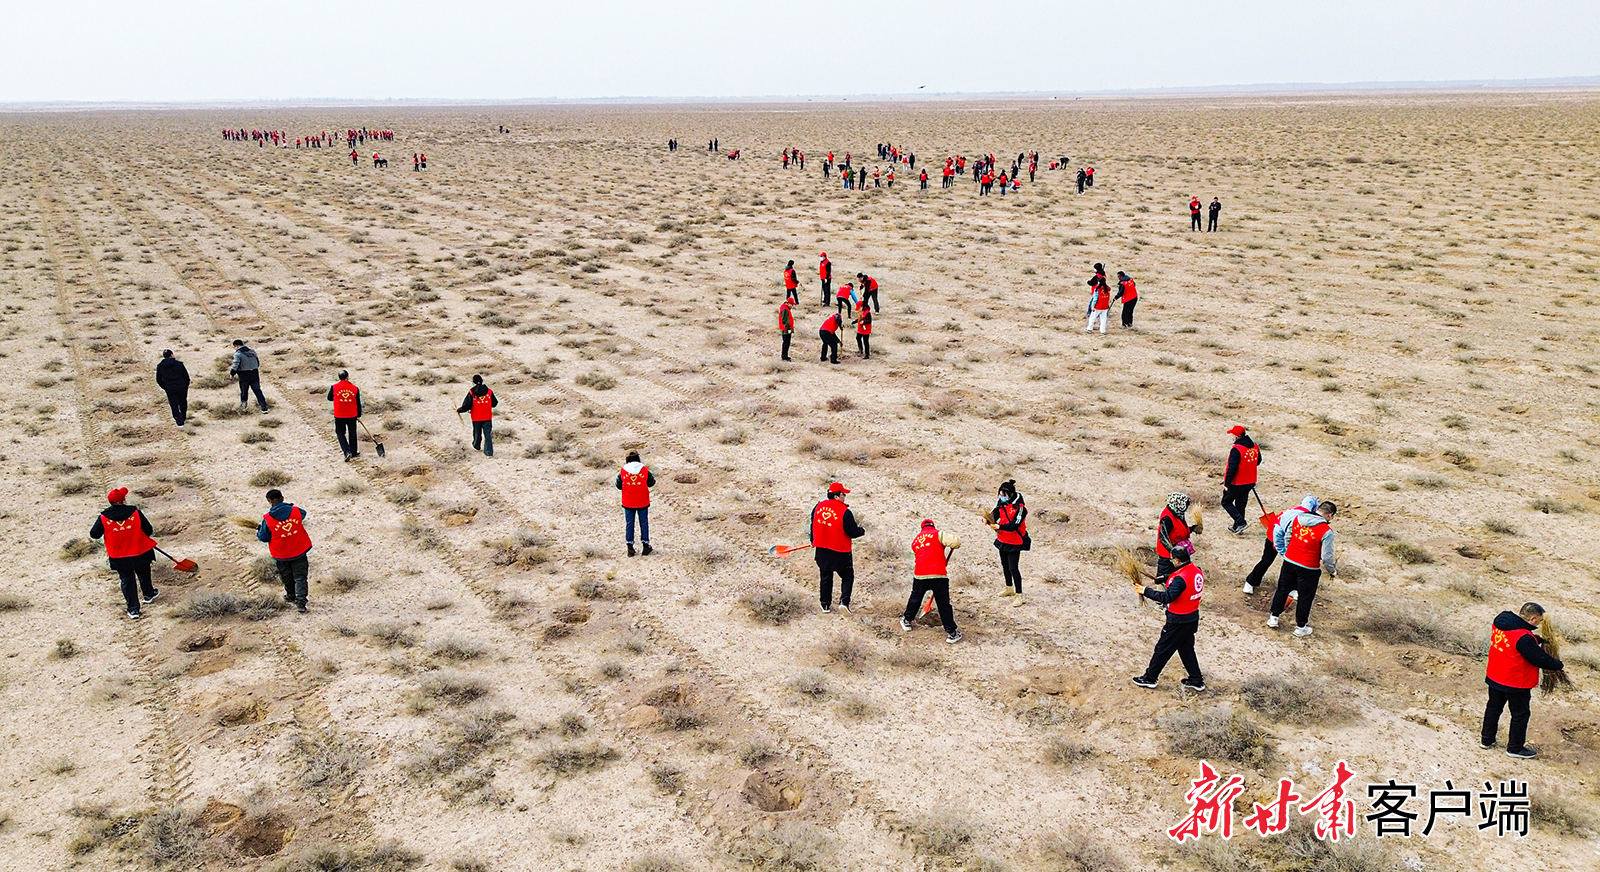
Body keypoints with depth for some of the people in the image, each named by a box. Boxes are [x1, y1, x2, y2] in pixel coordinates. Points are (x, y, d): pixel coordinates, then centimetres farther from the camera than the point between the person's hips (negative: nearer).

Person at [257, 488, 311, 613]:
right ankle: (300, 601, -7)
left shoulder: (268, 519, -15)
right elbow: (303, 514, 16)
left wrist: (258, 532, 16)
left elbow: (264, 537, -6)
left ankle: (291, 596, 41)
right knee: (300, 577, 4)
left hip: (281, 555, -1)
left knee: (287, 577, 22)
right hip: (299, 551, 1)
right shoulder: (296, 511, -9)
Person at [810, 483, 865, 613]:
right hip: (840, 552, -5)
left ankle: (825, 605, 22)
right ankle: (844, 601, -4)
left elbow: (813, 525, 12)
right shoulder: (845, 512, -18)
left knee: (825, 577, 18)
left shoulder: (818, 507, 0)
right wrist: (862, 531, 7)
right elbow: (853, 532, -15)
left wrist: (813, 542, 27)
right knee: (847, 577, 11)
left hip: (821, 550, 5)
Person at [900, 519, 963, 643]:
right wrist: (955, 545, 12)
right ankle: (951, 632, 9)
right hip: (939, 575, -4)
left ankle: (907, 620, 41)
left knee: (915, 599, 25)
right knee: (944, 604, 4)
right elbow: (955, 542, -12)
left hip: (920, 576, 4)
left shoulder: (915, 540, 19)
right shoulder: (938, 534, 1)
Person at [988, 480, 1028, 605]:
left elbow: (1014, 525, -27)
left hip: (1014, 542, -8)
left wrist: (999, 527, -34)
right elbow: (994, 515, 1)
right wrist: (989, 520, -21)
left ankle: (1019, 595, 1)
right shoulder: (1002, 503, -1)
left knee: (1013, 568, -7)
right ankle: (1009, 588, 39)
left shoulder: (1020, 507, -21)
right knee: (1005, 565, 21)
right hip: (1002, 540, 8)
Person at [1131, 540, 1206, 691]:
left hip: (1178, 621, -8)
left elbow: (1166, 597, -30)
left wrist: (1146, 591, -22)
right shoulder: (1196, 571, -1)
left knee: (1163, 648, 6)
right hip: (1193, 617, 8)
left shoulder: (1180, 578, -28)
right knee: (1186, 648, 22)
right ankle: (1196, 680, 28)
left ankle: (1149, 678, 19)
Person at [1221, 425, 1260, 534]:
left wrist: (1226, 483, -18)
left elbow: (1232, 468, -25)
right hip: (1250, 483, 8)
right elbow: (1258, 461, 17)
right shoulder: (1254, 446, 2)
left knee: (1226, 502, 9)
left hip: (1237, 483, -8)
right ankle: (1237, 527, 27)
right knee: (1241, 504, 19)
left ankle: (1240, 522, -5)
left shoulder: (1236, 449, -24)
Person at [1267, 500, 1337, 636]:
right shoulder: (1327, 531, -19)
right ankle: (1300, 627, 26)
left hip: (1289, 562, 4)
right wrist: (1333, 571, 3)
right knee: (1305, 597, 13)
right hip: (1309, 569, -4)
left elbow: (1286, 538, 5)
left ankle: (1274, 617, 32)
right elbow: (1326, 557, -15)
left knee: (1283, 589, 22)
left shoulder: (1296, 518, -6)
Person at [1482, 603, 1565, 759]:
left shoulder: (1500, 622, -7)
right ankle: (1515, 748, 27)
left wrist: (1537, 640, -1)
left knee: (1493, 708, 23)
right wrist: (1559, 665, -6)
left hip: (1494, 678, 8)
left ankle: (1487, 740, 36)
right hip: (1516, 684, -8)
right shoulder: (1523, 638, -31)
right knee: (1520, 715, 13)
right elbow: (1540, 659, -22)